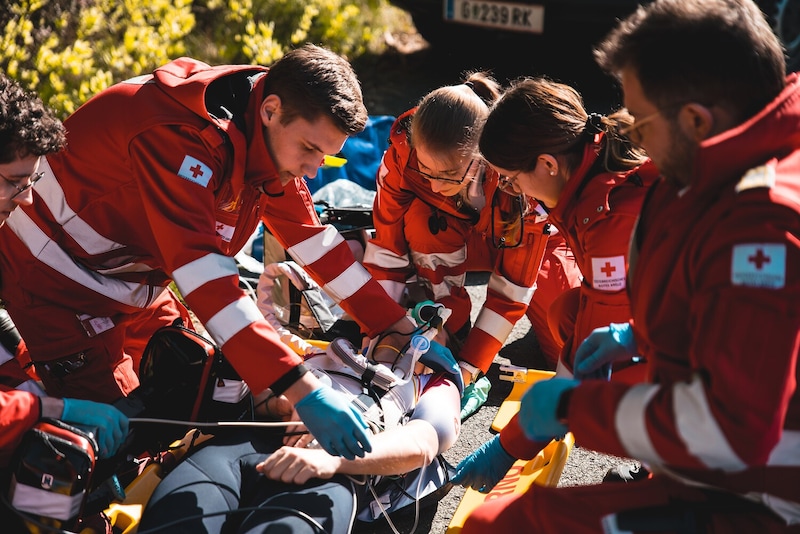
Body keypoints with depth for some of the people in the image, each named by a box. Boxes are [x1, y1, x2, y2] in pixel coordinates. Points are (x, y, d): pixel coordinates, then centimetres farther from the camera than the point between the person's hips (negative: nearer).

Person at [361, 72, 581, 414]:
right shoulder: (405, 151, -32)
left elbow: (512, 286, -32)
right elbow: (387, 241, -22)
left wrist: (470, 365, -34)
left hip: (531, 241, -2)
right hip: (462, 239, 2)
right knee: (420, 221, -33)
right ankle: (450, 331, -15)